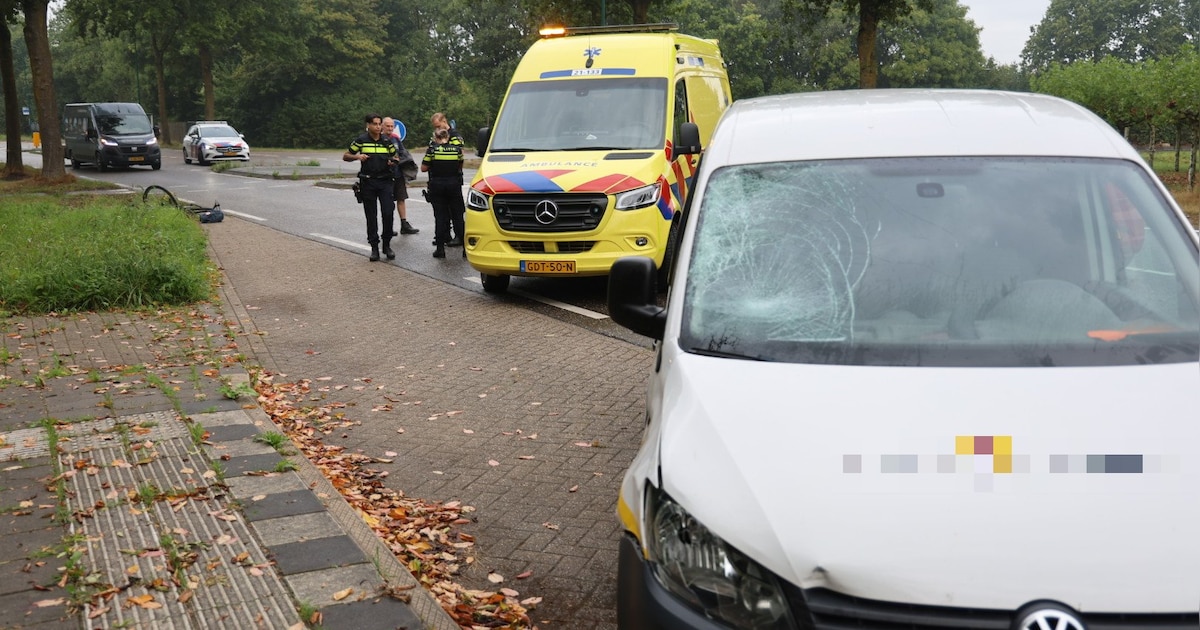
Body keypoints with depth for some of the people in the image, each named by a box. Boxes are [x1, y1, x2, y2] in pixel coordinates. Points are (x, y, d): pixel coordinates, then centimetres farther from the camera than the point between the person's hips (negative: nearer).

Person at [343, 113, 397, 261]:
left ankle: (387, 245, 6)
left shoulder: (387, 141, 6)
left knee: (388, 214, -8)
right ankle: (374, 247, 12)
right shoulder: (361, 140, -1)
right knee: (371, 217, 3)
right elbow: (345, 156, 5)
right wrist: (357, 156, -14)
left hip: (385, 182, 1)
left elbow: (394, 157, 18)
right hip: (367, 182, -1)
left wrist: (393, 162, -5)